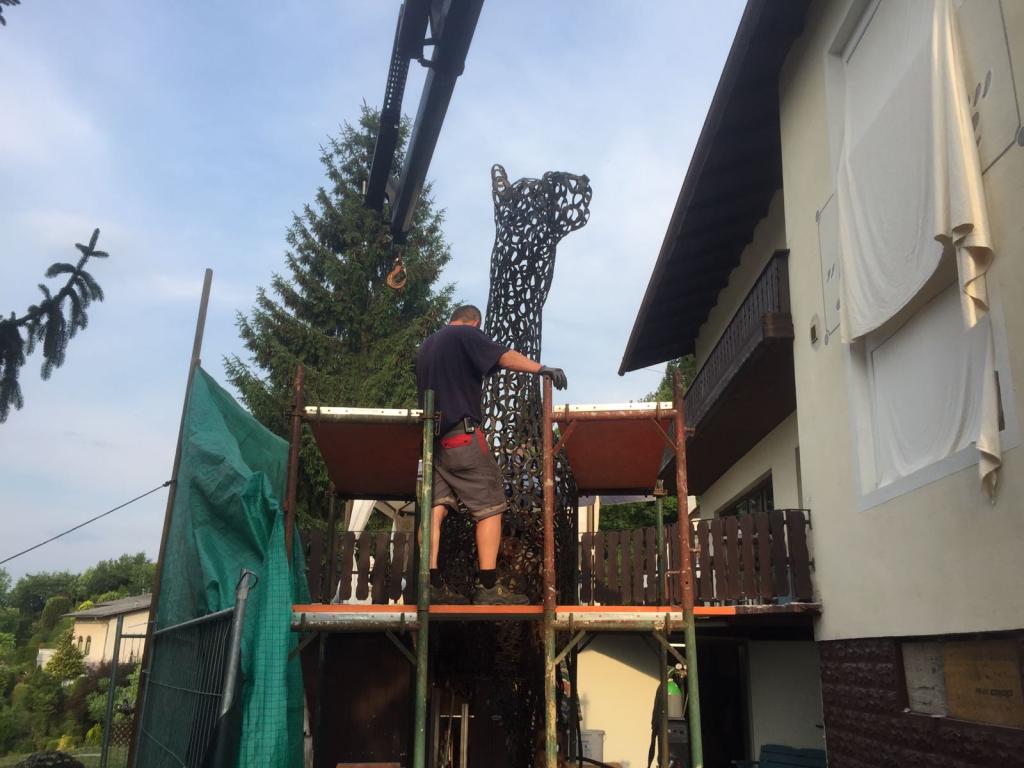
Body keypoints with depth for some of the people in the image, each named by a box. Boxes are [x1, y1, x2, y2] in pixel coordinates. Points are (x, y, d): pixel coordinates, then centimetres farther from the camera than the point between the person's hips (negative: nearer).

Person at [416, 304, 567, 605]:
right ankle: (487, 586, -9)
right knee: (490, 506, -5)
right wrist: (541, 368, -27)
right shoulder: (466, 335, 0)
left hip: (431, 434, 8)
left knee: (436, 505, 1)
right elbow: (502, 356, -17)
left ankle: (431, 583, -5)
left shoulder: (426, 345, 25)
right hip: (462, 433, -8)